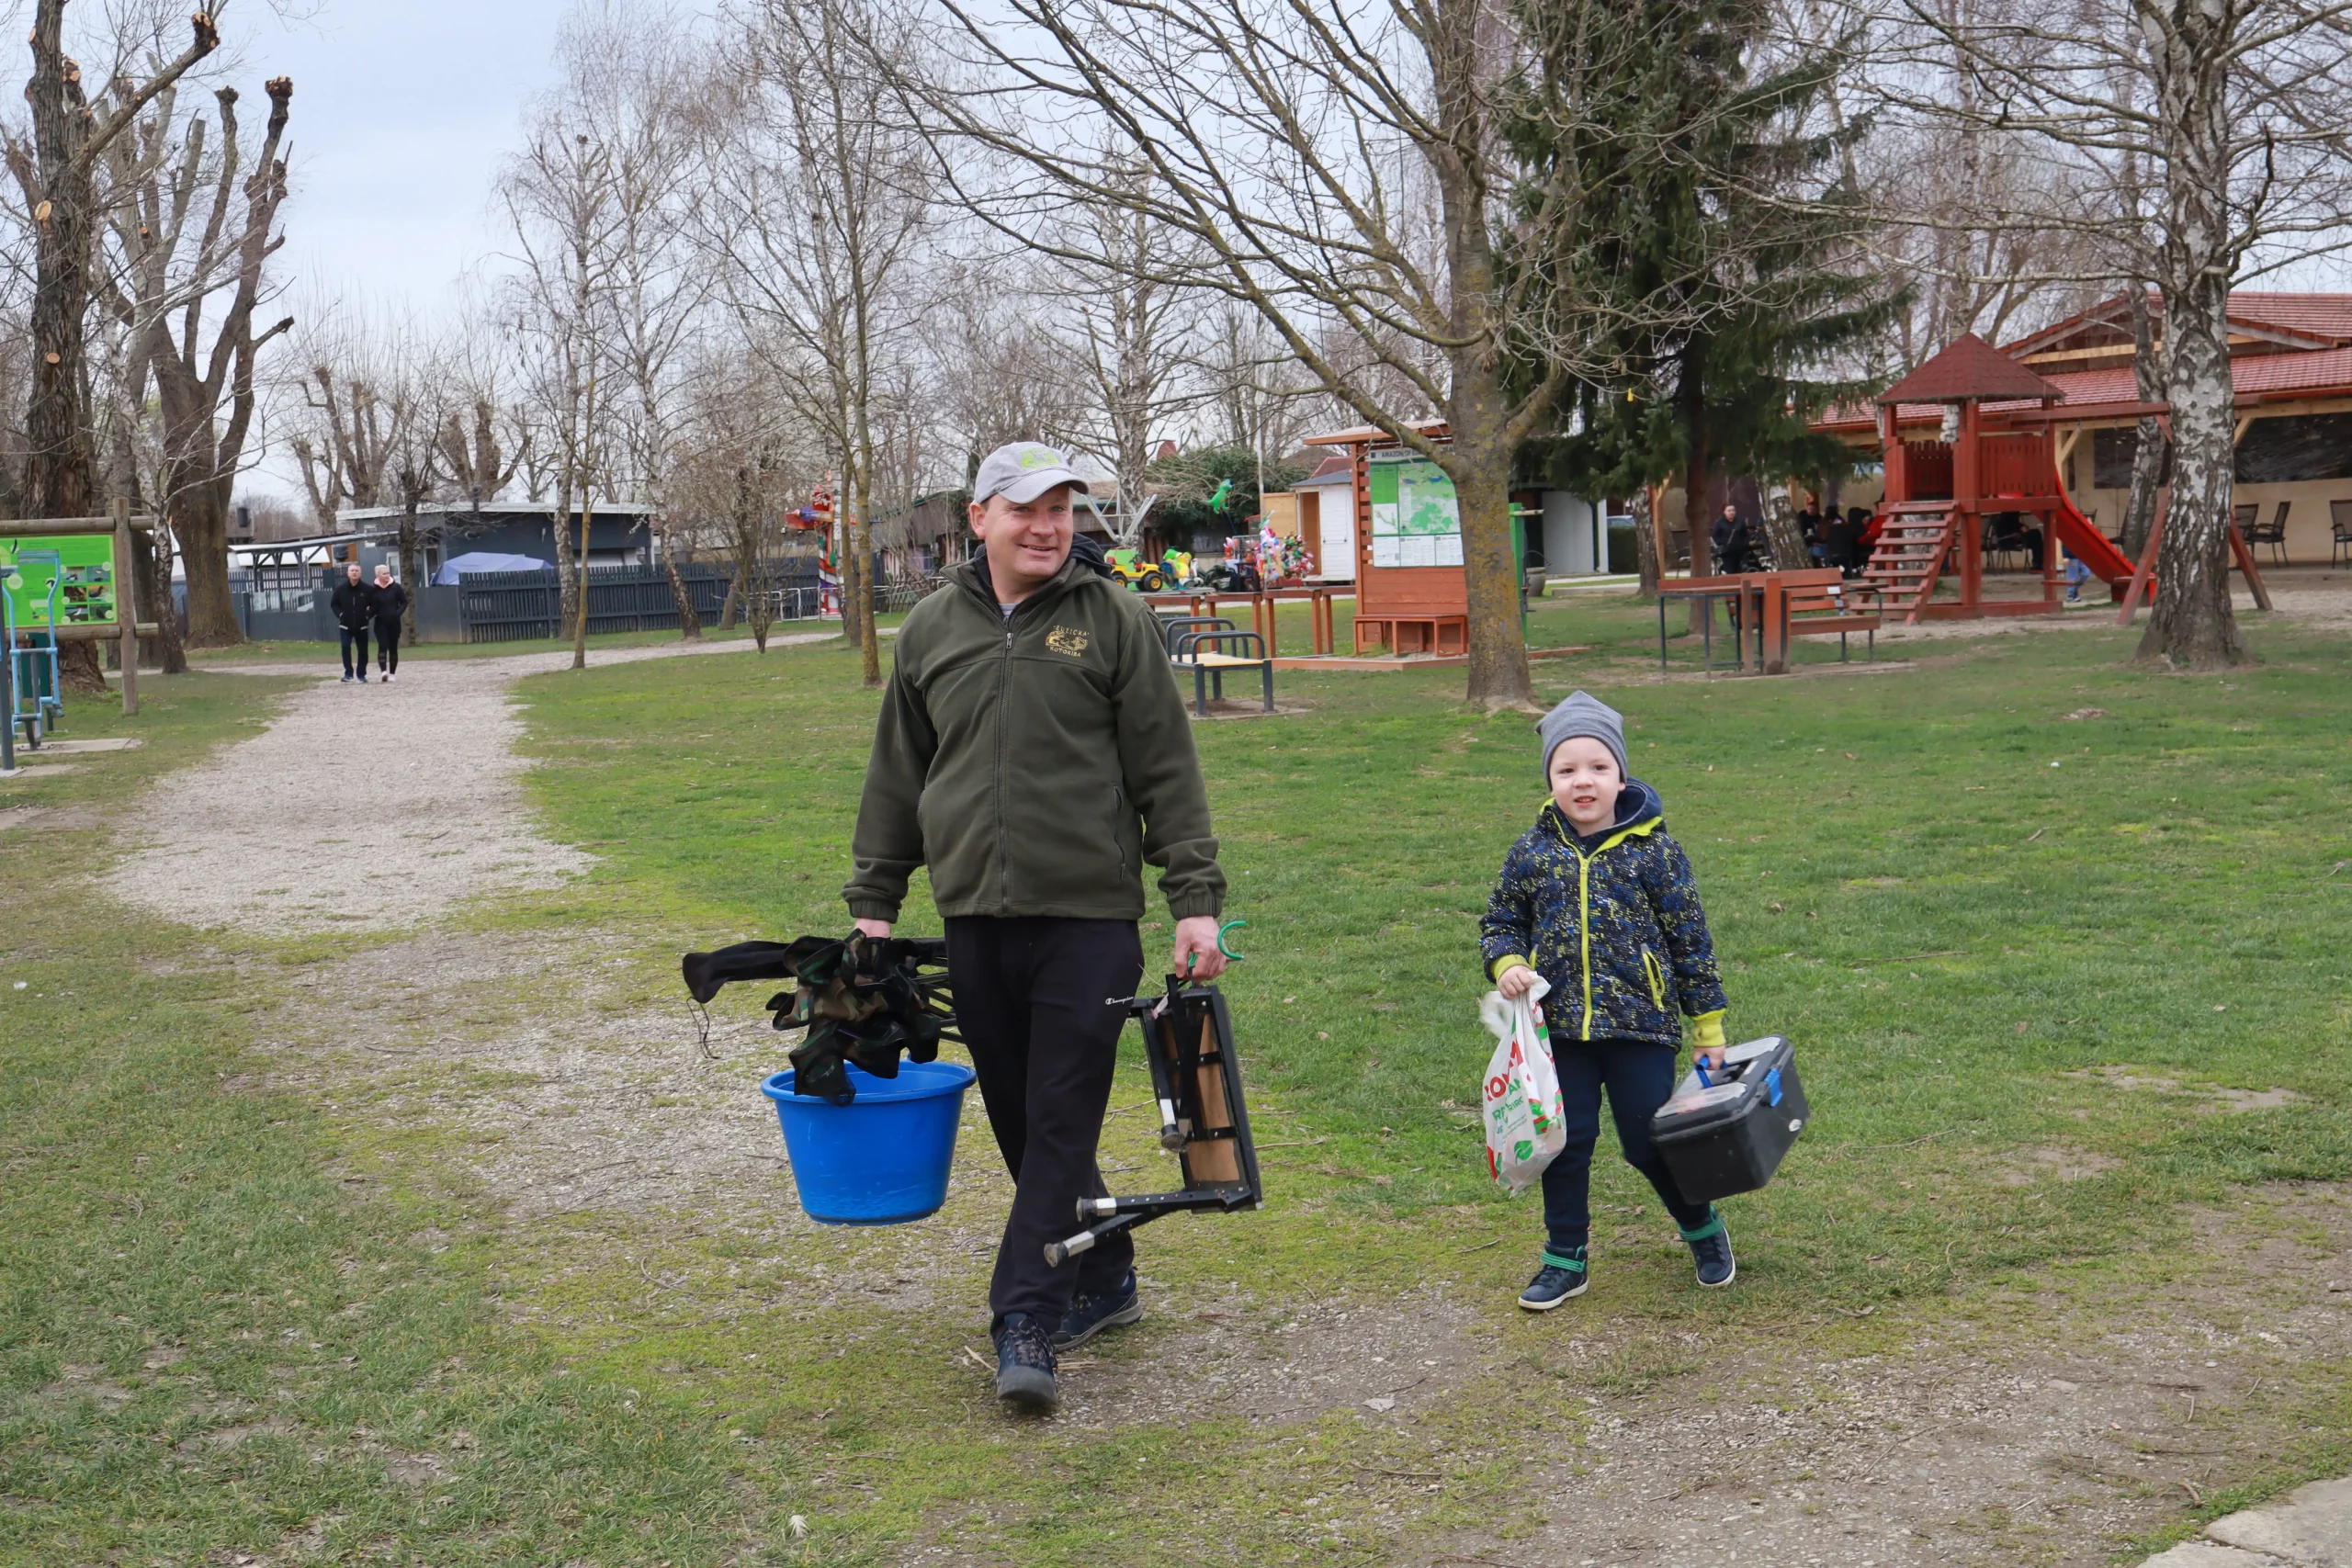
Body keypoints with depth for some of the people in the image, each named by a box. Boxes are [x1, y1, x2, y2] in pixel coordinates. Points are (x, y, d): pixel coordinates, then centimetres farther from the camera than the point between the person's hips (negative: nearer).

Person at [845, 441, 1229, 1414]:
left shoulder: (1114, 620, 1)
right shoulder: (931, 632, 11)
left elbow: (1167, 770, 0)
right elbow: (897, 779, 17)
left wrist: (1194, 899, -5)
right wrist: (873, 902, 14)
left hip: (1089, 915, -4)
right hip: (975, 922, 4)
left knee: (1061, 1122, -6)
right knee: (1019, 1121, 10)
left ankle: (1025, 1327, -3)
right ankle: (1104, 1281, 27)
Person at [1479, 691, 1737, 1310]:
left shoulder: (1654, 851, -6)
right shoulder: (1532, 852, 1)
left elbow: (1691, 941, 0)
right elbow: (1501, 922, 13)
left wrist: (1708, 1029, 2)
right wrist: (1506, 963, -10)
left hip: (1640, 1026, -2)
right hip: (1562, 1027, 2)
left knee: (1648, 1142, 4)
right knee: (1566, 1143, 6)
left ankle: (1701, 1226, 32)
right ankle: (1565, 1260, 23)